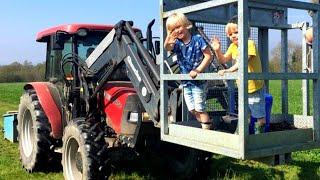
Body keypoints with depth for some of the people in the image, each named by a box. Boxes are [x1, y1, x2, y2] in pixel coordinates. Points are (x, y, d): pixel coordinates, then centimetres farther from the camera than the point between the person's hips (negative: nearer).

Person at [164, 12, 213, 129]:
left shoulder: (197, 39, -11)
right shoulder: (177, 43, -2)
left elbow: (208, 56, -12)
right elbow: (168, 48, -24)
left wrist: (198, 70, -20)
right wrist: (168, 41, -48)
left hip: (198, 80, -6)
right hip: (185, 82, 6)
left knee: (199, 109, -4)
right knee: (192, 110, 13)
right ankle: (208, 125, 30)